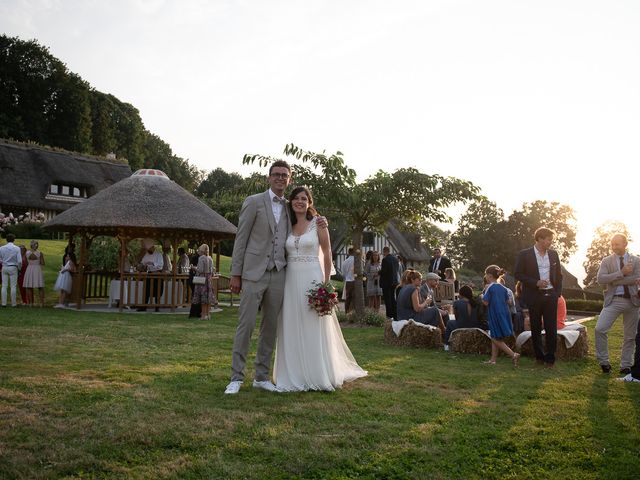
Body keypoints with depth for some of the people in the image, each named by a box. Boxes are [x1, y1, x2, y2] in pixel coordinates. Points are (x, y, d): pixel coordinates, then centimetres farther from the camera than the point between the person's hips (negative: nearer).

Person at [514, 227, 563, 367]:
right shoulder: (525, 255, -4)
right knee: (536, 328, 7)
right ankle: (539, 356, 19)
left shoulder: (553, 254, 9)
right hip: (534, 296, -3)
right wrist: (536, 282, -15)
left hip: (550, 296, 3)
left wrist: (558, 292, 5)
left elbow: (559, 275, 16)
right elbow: (517, 274, -7)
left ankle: (550, 358, 9)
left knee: (551, 328, 1)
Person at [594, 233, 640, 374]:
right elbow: (600, 279, -9)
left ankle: (626, 366, 22)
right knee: (600, 329, -15)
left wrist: (612, 281, -11)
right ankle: (604, 361, 1)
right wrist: (621, 273, -16)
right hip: (614, 300, 0)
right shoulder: (606, 261, 5)